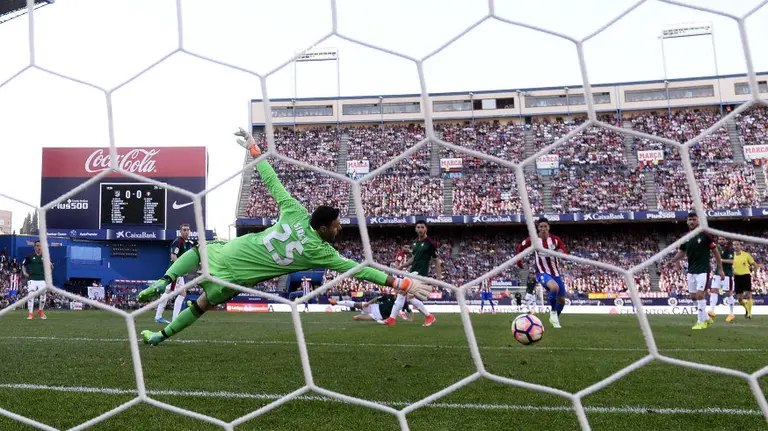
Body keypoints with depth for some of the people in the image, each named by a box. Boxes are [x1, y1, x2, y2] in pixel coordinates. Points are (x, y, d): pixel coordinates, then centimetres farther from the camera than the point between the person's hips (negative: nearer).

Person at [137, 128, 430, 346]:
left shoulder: (295, 212, -11)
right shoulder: (320, 250, -18)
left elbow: (271, 181, -5)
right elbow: (356, 269, -21)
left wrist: (254, 149, 9)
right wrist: (403, 284, -20)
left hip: (232, 249, 3)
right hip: (236, 273, -3)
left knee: (197, 249, 33)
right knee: (202, 304, 19)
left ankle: (164, 282, 14)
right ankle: (161, 335, 25)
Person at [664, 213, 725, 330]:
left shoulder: (705, 235, -9)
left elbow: (715, 251, -3)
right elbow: (682, 252, 17)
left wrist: (720, 269, -4)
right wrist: (671, 261, 0)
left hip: (703, 269, -6)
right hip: (691, 271, 6)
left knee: (699, 294, -15)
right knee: (694, 296, 9)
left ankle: (702, 321, -5)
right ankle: (706, 318, 25)